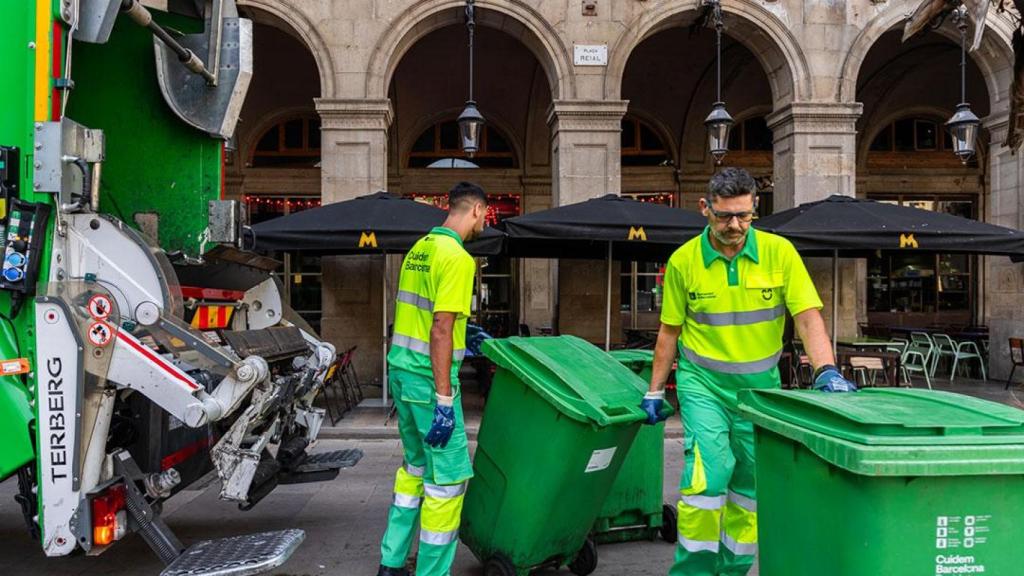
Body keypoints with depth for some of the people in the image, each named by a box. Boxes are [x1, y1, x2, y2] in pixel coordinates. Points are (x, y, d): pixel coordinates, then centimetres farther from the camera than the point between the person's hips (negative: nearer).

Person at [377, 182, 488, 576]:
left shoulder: (419, 248, 11)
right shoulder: (458, 257, -16)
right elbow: (440, 331, -22)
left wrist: (465, 335, 30)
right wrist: (444, 401, -21)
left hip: (400, 370, 9)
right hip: (429, 378, -9)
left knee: (416, 466, 21)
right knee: (449, 476, 2)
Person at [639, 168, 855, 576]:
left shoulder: (779, 252, -8)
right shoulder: (684, 260, -7)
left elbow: (808, 317, -11)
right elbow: (669, 331, 2)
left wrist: (826, 370, -26)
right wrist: (654, 391, 5)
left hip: (760, 386, 2)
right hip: (703, 383, -2)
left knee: (751, 482, 11)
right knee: (709, 470, -15)